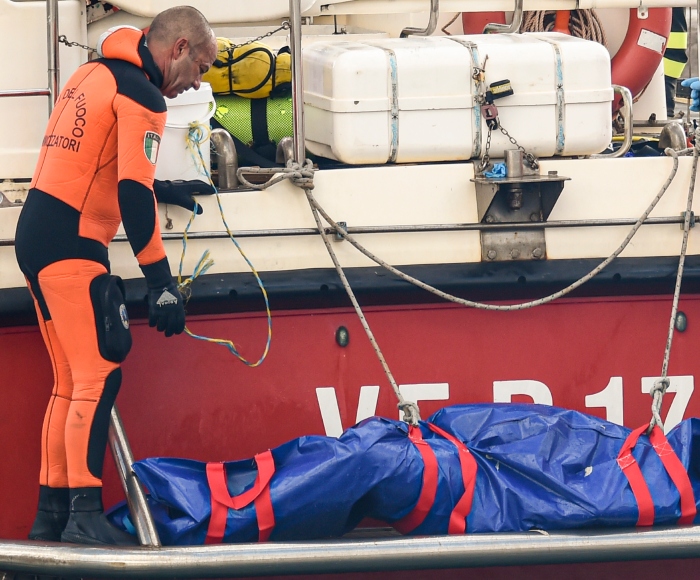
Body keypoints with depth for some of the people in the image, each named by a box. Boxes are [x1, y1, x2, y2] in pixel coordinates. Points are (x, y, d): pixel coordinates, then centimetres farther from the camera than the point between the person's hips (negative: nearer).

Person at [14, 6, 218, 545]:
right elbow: (132, 195, -18)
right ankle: (85, 516, -19)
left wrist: (158, 188, 32)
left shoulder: (93, 75, 17)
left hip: (35, 236, 9)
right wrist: (161, 284, -19)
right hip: (70, 245, -9)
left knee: (71, 382, 12)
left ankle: (51, 516, 12)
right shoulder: (142, 97, -10)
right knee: (99, 376, -12)